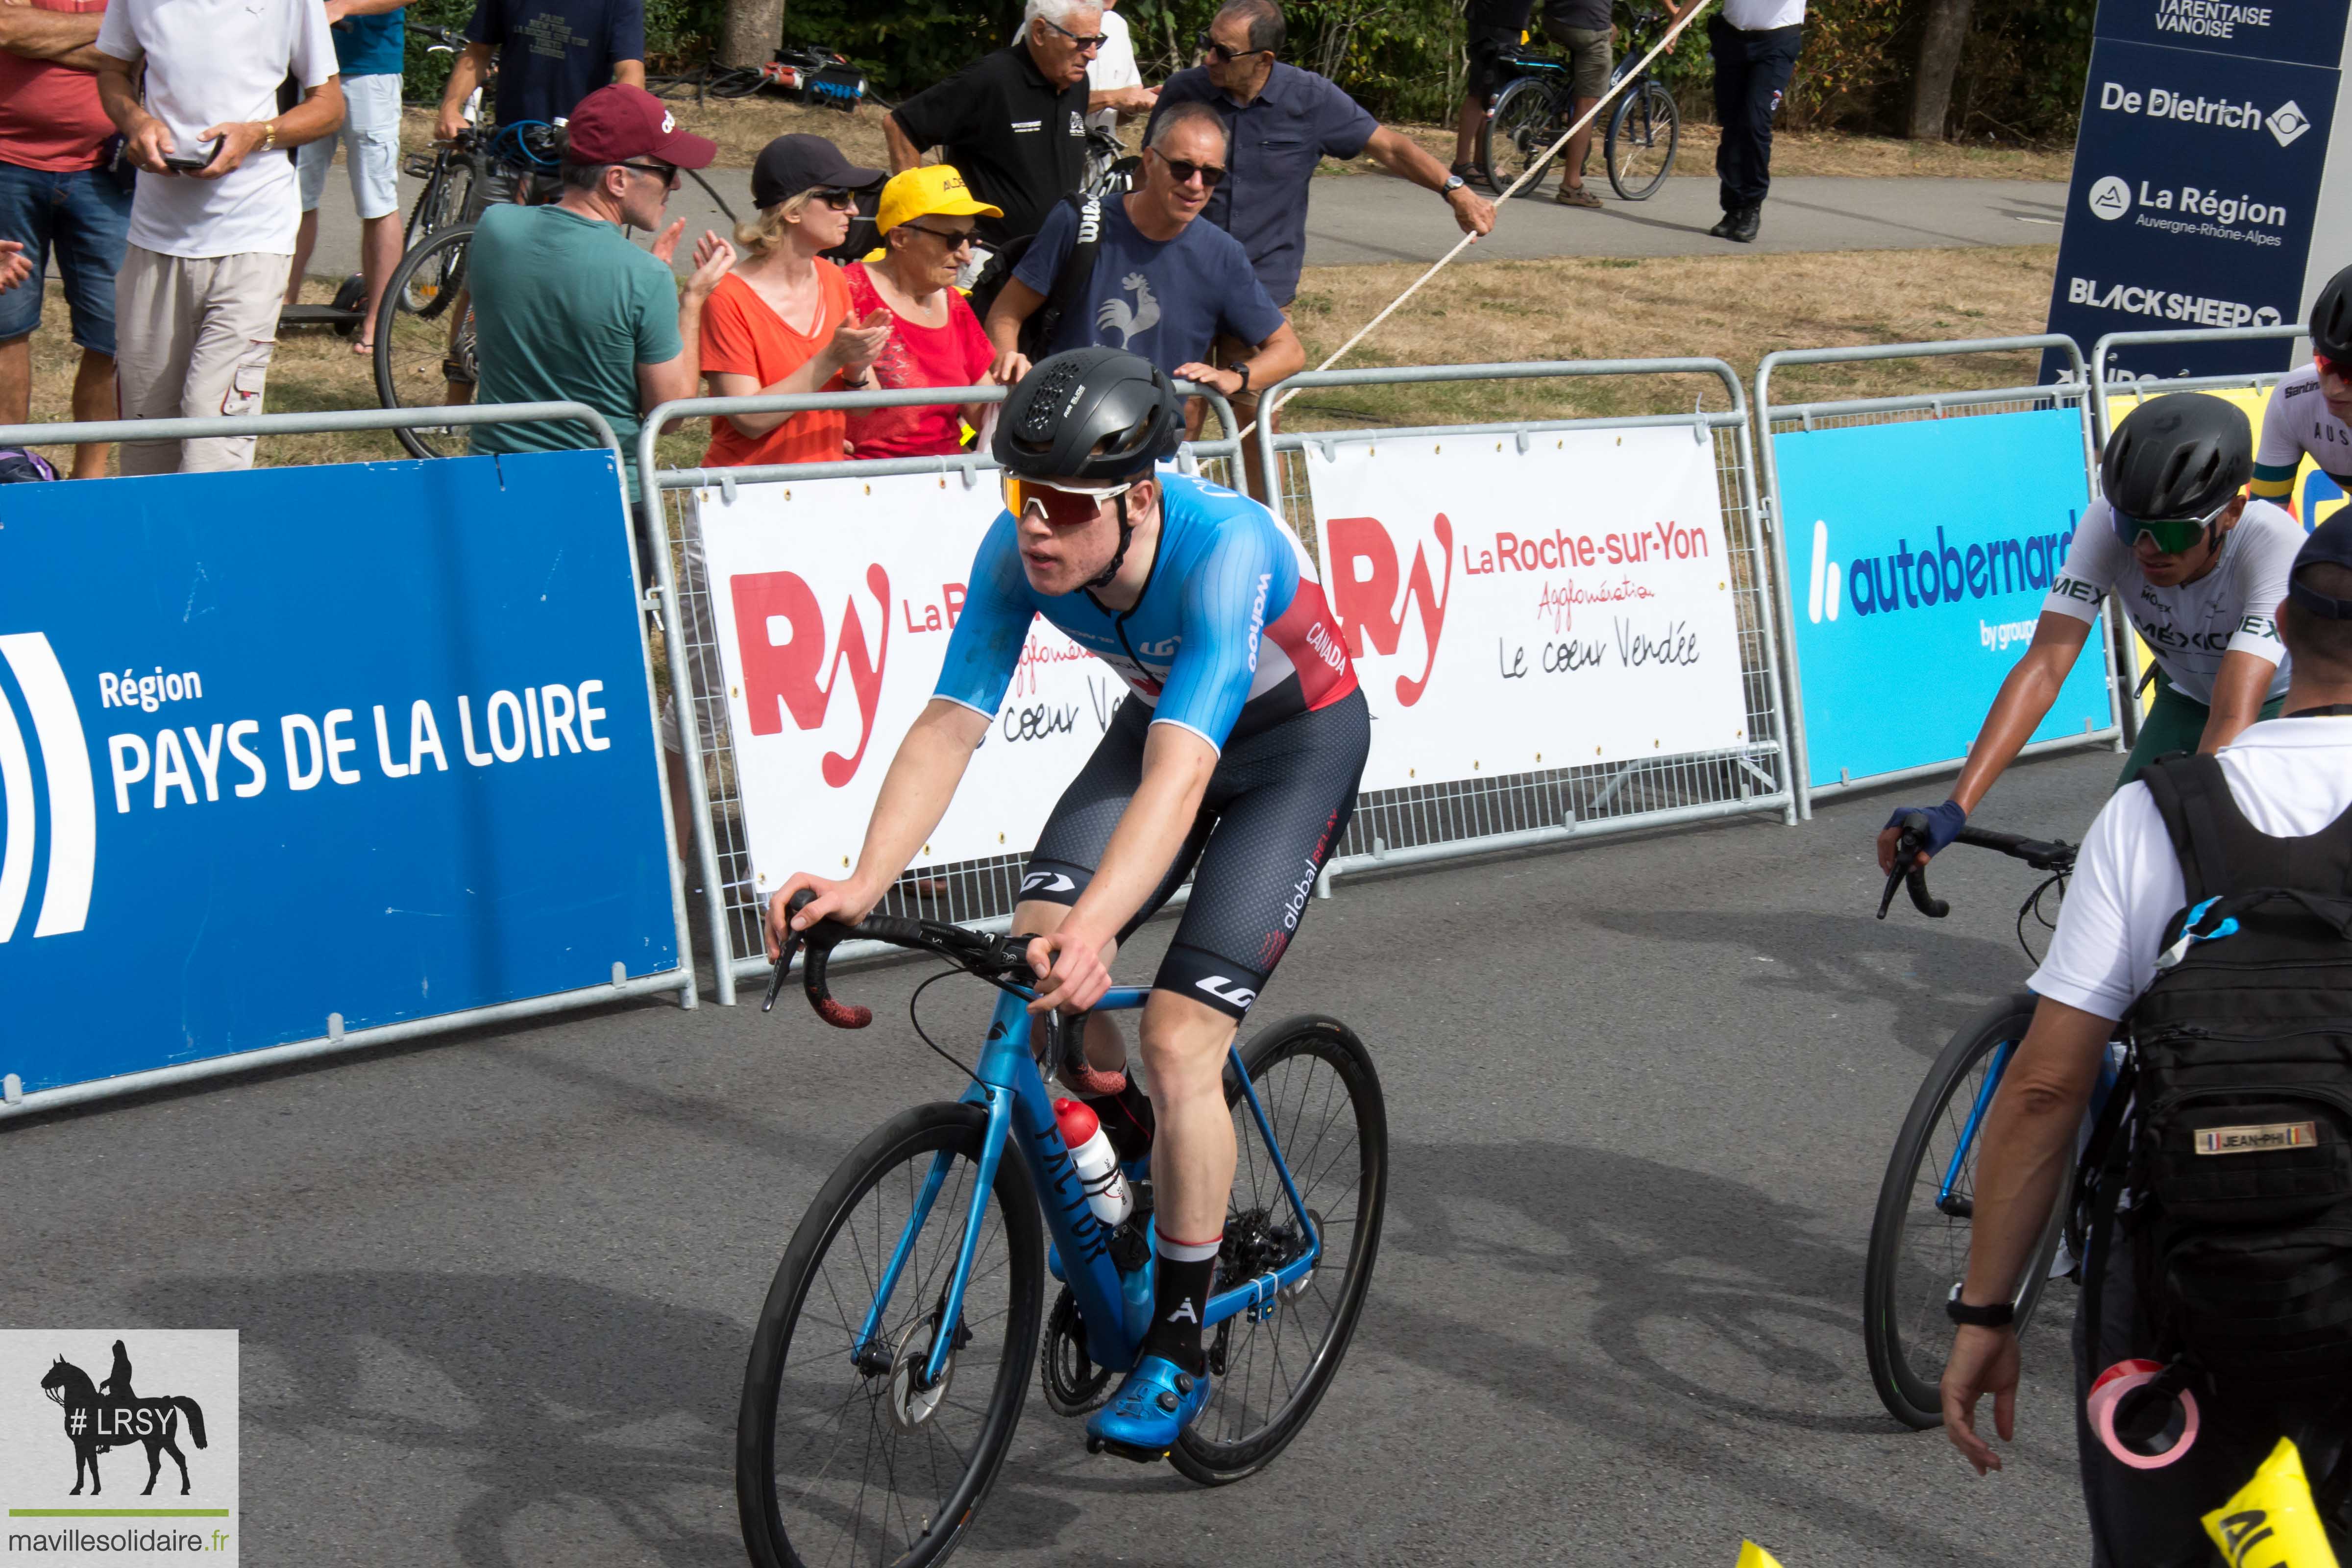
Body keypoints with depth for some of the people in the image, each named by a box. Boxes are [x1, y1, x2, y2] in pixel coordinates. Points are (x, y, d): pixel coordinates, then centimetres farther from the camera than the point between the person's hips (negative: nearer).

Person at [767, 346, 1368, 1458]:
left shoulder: (1226, 550, -39)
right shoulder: (1021, 551, -22)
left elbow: (1179, 774, -48)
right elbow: (948, 728, -23)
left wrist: (1093, 929, -63)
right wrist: (863, 884, -38)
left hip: (1298, 746, -5)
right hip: (1165, 716, 6)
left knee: (1178, 1042, -17)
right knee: (1035, 958, -17)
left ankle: (1176, 1347, -2)